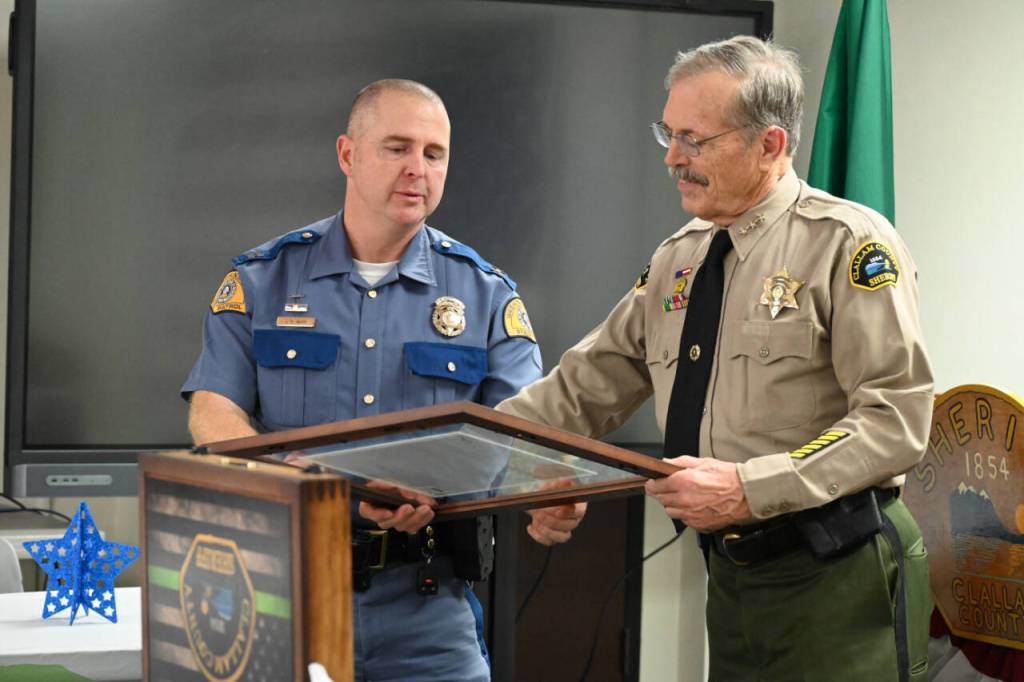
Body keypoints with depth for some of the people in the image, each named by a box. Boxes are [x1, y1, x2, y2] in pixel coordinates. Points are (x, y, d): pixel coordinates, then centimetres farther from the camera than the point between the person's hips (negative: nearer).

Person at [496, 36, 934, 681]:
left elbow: (895, 421, -17)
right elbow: (582, 391, 13)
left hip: (839, 580, -6)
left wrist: (750, 488, -24)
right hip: (731, 574, 6)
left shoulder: (849, 243, -11)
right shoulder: (678, 260, 11)